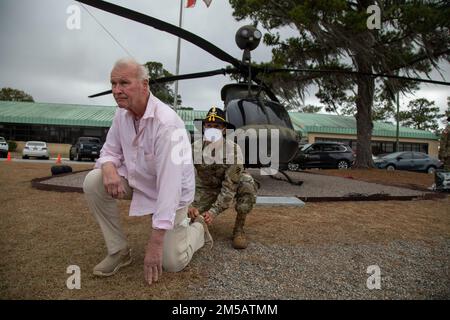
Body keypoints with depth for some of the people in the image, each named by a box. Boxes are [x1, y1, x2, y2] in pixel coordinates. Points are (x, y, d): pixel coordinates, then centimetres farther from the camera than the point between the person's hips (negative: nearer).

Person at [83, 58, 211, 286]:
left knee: (171, 262, -6)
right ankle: (118, 251, -1)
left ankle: (197, 228, 27)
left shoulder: (166, 122, -32)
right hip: (138, 180, 6)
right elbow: (110, 150, 4)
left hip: (171, 190, -6)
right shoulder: (122, 114, -7)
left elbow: (169, 184, -35)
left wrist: (155, 242, -34)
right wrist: (109, 168, -25)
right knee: (93, 182, -18)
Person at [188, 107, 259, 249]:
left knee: (247, 183, -34)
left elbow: (230, 186, -26)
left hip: (232, 184, -2)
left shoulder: (233, 150, -25)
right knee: (189, 216, -21)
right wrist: (191, 205, -30)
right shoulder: (194, 148, -17)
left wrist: (214, 211, -33)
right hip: (206, 188, 2)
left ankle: (239, 229, -15)